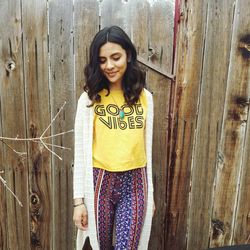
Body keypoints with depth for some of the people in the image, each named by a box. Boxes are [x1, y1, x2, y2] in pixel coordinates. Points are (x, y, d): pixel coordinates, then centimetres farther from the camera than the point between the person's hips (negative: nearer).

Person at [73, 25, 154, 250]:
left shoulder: (144, 97, 1)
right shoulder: (89, 99, -5)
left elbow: (147, 146, 6)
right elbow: (81, 151, -4)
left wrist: (150, 192, 9)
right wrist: (79, 199, -5)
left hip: (135, 183, 1)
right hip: (100, 182, -1)